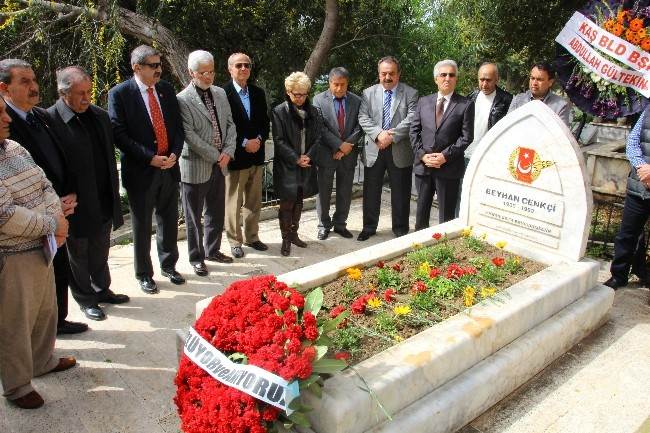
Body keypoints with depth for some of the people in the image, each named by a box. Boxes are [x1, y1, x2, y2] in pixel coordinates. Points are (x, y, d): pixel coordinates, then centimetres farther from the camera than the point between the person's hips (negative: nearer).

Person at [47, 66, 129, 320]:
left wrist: (113, 192, 12)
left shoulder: (100, 116, 6)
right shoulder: (50, 120, -17)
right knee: (78, 254, 14)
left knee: (100, 251, 21)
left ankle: (102, 289, 39)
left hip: (104, 202, 6)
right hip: (77, 204, -6)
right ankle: (85, 298, 31)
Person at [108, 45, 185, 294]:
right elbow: (119, 134, -12)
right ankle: (144, 274, 25)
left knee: (169, 221, 15)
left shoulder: (166, 89, 6)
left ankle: (168, 266, 34)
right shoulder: (119, 94, -9)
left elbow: (178, 125, 8)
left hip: (169, 167, 4)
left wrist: (174, 154, -7)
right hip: (141, 171, -4)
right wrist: (150, 158, -17)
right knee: (142, 226, 9)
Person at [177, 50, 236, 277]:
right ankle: (196, 258, 23)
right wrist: (215, 156, -14)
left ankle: (212, 250, 36)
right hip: (195, 166, -6)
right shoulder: (183, 100, -13)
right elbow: (189, 135, -18)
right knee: (194, 217, 8)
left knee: (216, 213, 18)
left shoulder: (220, 93, 8)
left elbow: (230, 124, 9)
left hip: (219, 164, 6)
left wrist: (228, 151, -5)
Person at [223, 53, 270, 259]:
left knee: (254, 201, 15)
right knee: (233, 202, 4)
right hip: (235, 157, -6)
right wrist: (244, 143, -15)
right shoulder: (223, 93, -10)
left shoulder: (258, 93, 10)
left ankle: (251, 237, 28)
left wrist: (259, 139, -7)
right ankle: (235, 241, 17)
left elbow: (265, 122, 12)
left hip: (256, 155, 6)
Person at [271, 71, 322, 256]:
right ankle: (286, 239, 11)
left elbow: (317, 138, 7)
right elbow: (279, 141, -10)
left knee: (299, 201, 14)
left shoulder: (313, 112, 6)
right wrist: (296, 158, -15)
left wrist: (308, 156, -9)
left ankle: (294, 234, 27)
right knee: (287, 204, 0)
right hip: (286, 165, -4)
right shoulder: (279, 112, -7)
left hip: (306, 164, 5)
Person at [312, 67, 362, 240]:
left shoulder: (356, 101, 4)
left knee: (345, 192, 10)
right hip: (326, 153, -2)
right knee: (323, 191, 6)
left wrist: (348, 146, -14)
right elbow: (320, 127, -11)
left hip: (348, 154, 2)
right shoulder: (319, 100, -3)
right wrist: (340, 145, -16)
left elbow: (359, 127, -1)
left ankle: (340, 224, 25)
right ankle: (324, 226, 20)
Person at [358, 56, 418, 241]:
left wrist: (392, 136, -19)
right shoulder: (368, 93, 7)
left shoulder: (410, 93, 1)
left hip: (400, 151, -1)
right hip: (374, 150, 2)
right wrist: (379, 134, -17)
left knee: (401, 193, 7)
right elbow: (363, 118, -2)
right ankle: (369, 227, 24)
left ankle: (400, 229, 22)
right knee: (371, 192, 10)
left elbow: (411, 119, -9)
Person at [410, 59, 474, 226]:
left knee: (446, 214, 4)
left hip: (449, 167, -3)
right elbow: (414, 131, 7)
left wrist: (445, 156, -14)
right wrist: (422, 154, -6)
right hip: (423, 165, 3)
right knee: (421, 209, 12)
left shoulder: (465, 105, 0)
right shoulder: (424, 101, 10)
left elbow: (467, 136, -5)